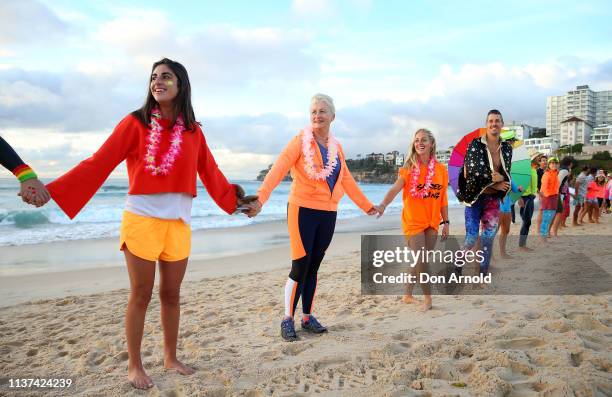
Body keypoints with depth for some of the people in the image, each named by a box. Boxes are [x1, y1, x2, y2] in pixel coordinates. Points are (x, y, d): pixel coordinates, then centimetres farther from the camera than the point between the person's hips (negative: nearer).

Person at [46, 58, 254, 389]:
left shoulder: (193, 131, 7)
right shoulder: (135, 123, -4)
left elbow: (210, 173, 14)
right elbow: (99, 163, -8)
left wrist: (235, 200, 17)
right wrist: (52, 190, -14)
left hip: (179, 223, 4)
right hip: (141, 220, -3)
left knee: (171, 294, 12)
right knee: (140, 296, 4)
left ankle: (170, 357, 28)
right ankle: (134, 365, 20)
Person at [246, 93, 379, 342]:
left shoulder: (336, 146, 12)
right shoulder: (301, 140, -6)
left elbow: (347, 180, 20)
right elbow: (278, 169, -18)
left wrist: (366, 206, 25)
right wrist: (260, 198, -32)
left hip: (328, 214, 5)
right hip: (303, 210, -5)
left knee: (313, 268, 12)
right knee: (300, 267, -4)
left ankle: (307, 317, 24)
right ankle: (288, 319, 11)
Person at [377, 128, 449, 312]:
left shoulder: (441, 170, 4)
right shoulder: (409, 168, -5)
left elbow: (443, 198, 8)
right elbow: (395, 188, -19)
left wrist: (446, 222, 7)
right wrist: (383, 204, -35)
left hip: (432, 222, 4)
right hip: (413, 221, -3)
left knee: (419, 260, 10)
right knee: (421, 260, -7)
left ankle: (408, 294, 26)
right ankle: (427, 298, 10)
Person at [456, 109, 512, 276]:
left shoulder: (507, 148, 6)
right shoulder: (475, 144, -8)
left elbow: (507, 174, 12)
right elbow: (472, 172, -14)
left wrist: (501, 178, -11)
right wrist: (495, 181, -13)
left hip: (493, 199, 4)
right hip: (475, 197, -4)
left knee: (489, 237, 5)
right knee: (472, 237, -5)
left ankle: (483, 273, 17)